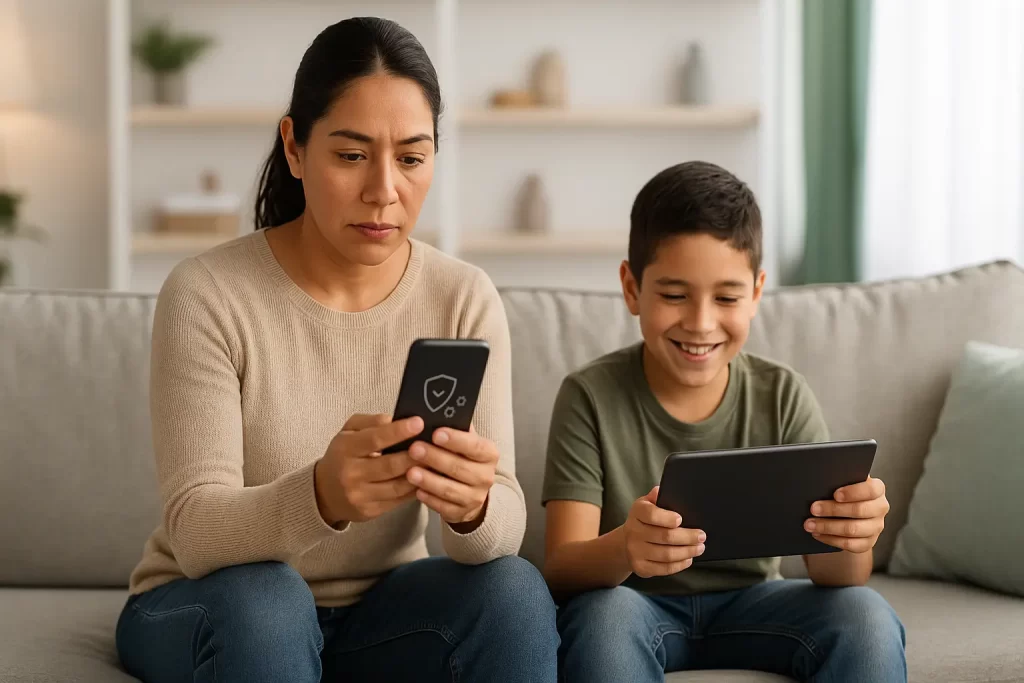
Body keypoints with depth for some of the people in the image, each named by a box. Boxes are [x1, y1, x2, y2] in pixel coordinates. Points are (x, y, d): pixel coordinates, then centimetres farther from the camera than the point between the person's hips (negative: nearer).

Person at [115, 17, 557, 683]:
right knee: (261, 595, -34)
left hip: (377, 607, 3)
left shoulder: (465, 300, -9)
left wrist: (472, 506, -42)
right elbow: (195, 533, -25)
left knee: (516, 591, -24)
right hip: (208, 612, -2)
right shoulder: (207, 296, -18)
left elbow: (504, 528, -16)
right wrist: (321, 495, -46)